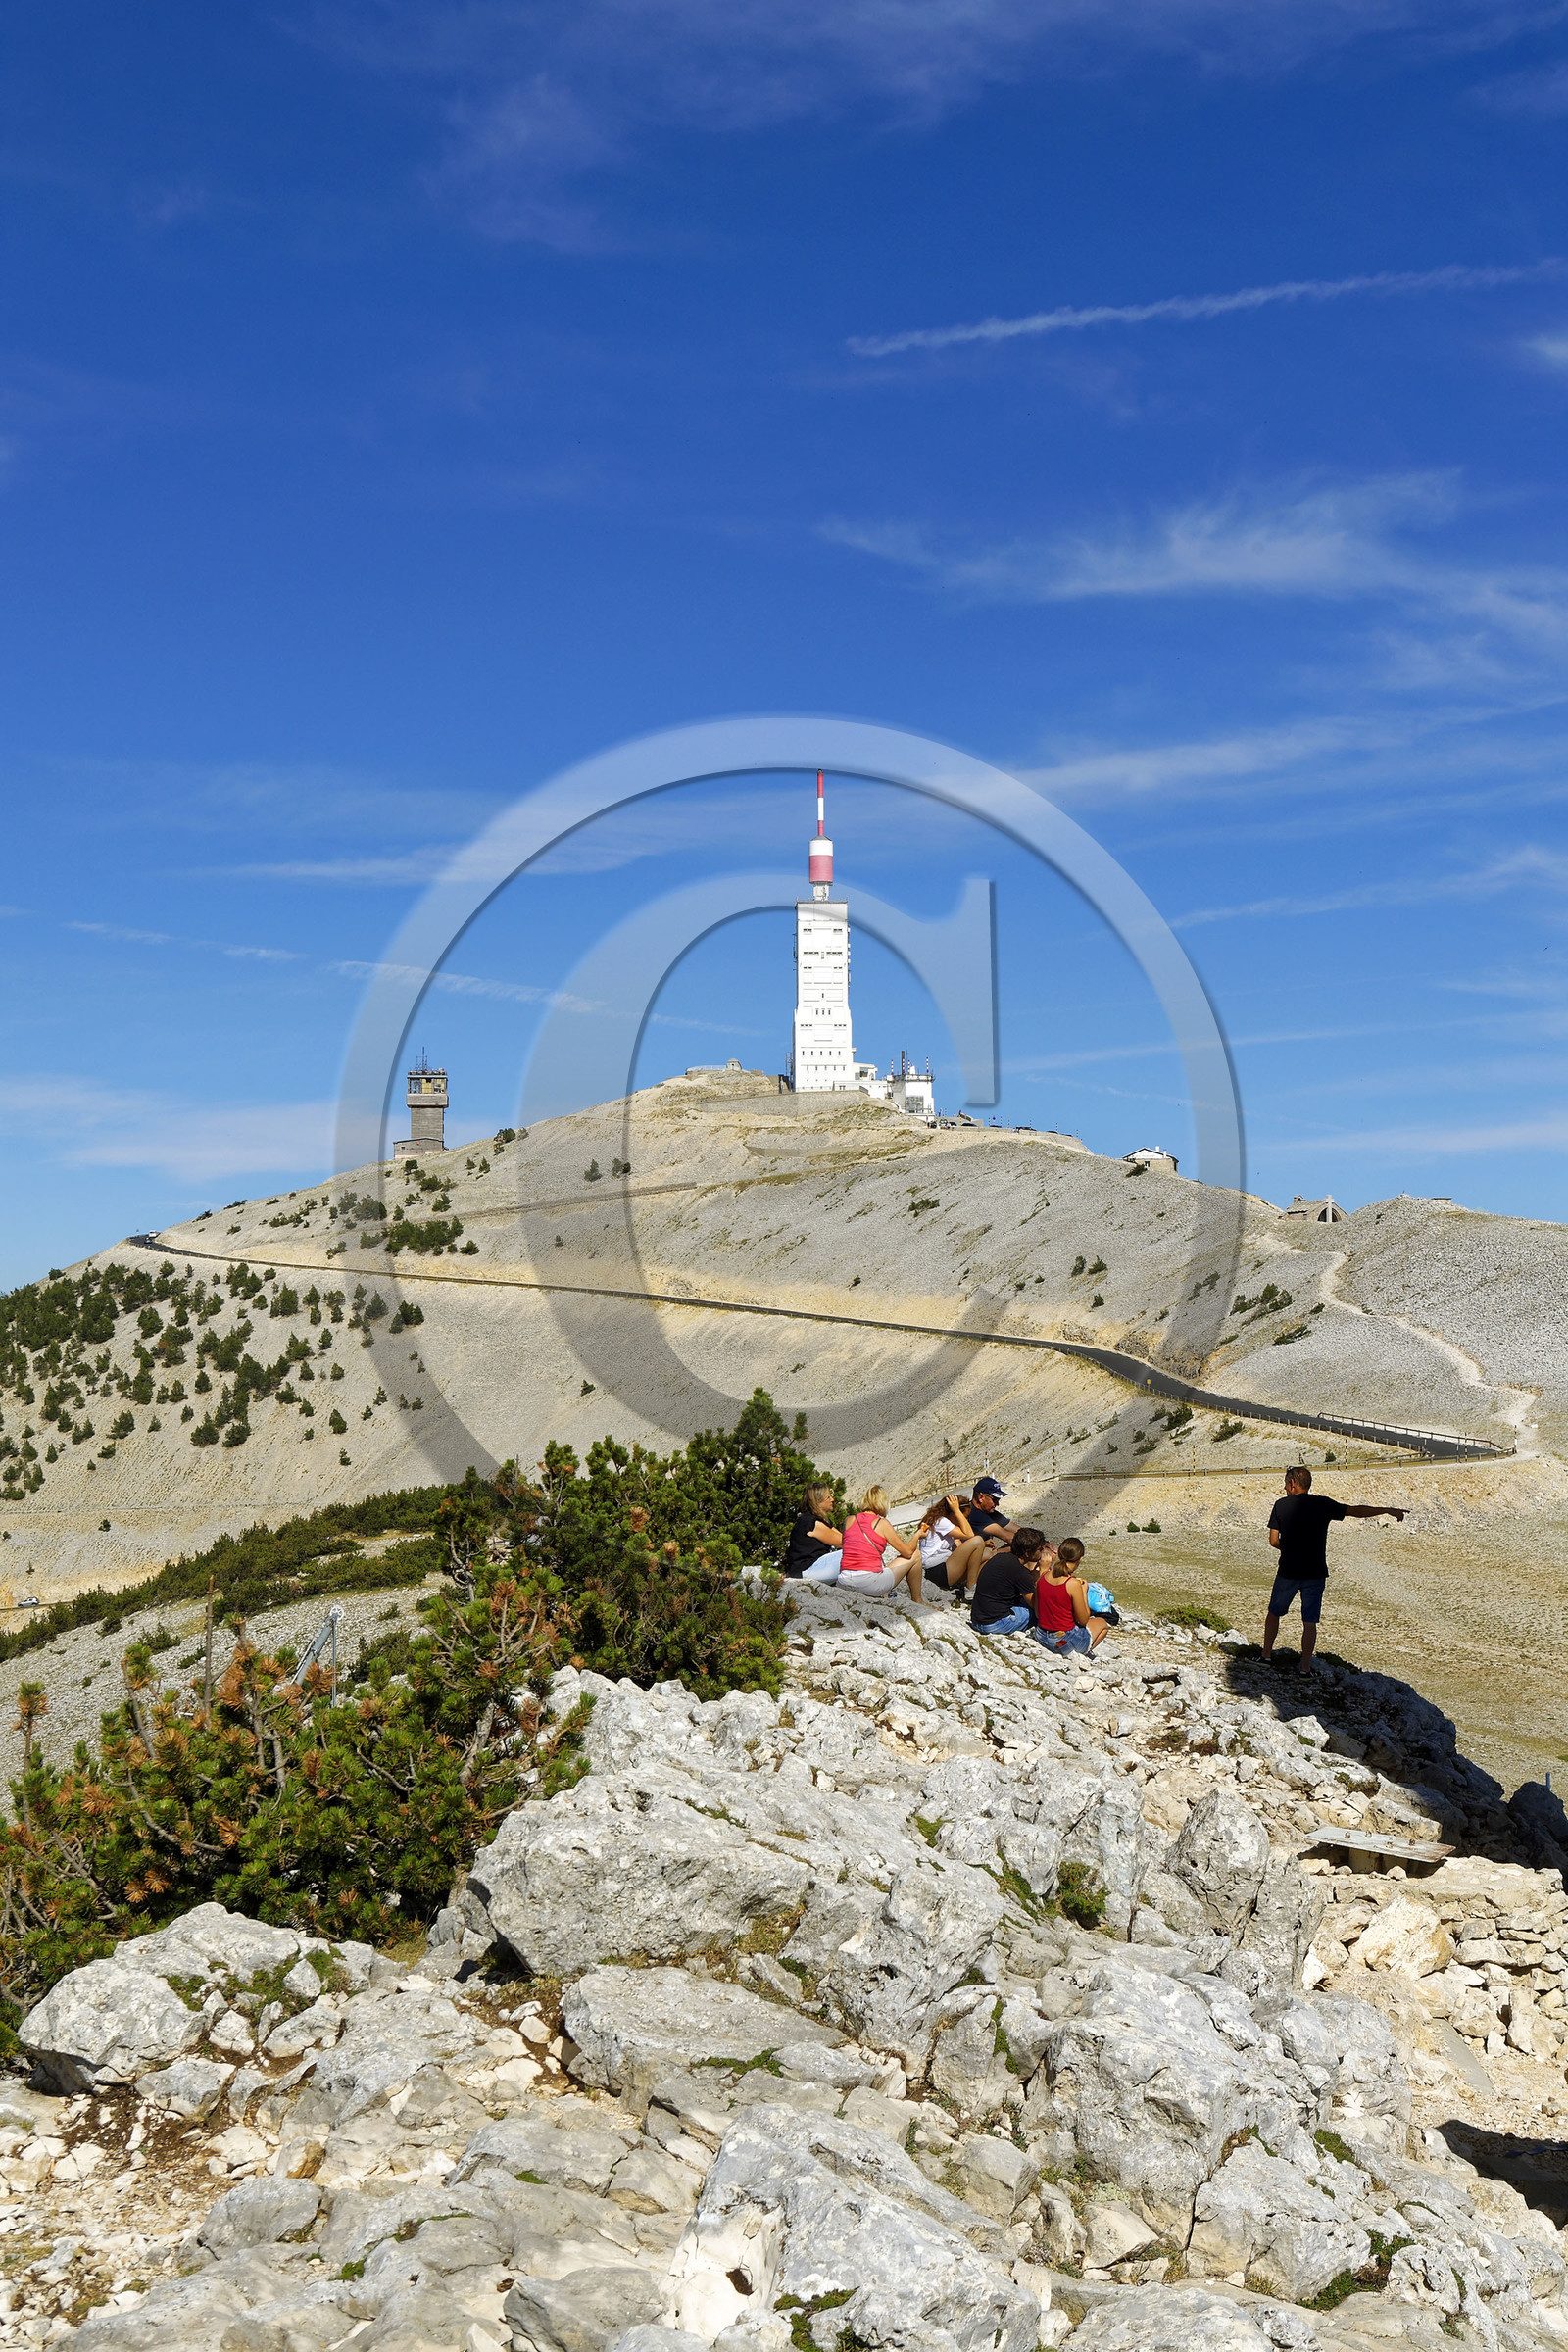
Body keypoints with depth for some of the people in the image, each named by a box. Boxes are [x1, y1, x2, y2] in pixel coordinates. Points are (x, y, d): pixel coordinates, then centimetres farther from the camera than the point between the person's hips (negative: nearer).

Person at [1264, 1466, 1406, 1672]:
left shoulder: (1281, 1505, -3)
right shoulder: (1323, 1504, -3)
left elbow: (1274, 1540, -3)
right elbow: (1357, 1511, -1)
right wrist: (1387, 1510, 8)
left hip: (1288, 1572, 0)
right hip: (1315, 1573, 0)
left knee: (1274, 1612, 19)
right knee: (1310, 1622, 6)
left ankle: (1266, 1653, 24)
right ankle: (1305, 1666, 4)